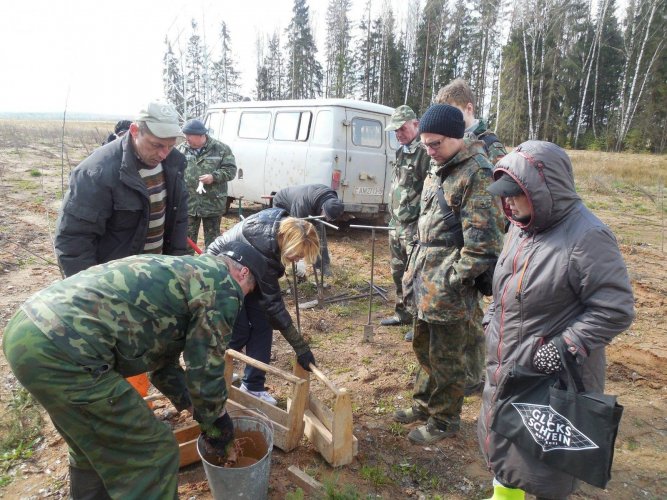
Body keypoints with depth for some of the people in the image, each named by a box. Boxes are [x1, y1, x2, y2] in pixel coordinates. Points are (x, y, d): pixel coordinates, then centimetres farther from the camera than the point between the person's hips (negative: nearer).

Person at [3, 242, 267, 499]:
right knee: (151, 452, 5)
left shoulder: (178, 269, 26)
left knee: (96, 444, 29)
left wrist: (194, 407, 39)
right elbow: (204, 370, -1)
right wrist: (217, 430, 17)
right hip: (61, 349, -10)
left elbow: (162, 356, 33)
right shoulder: (222, 285, -2)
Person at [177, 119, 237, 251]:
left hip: (213, 204, -2)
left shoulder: (221, 149, -2)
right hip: (188, 204, 2)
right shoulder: (181, 149, 5)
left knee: (212, 240, 10)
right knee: (187, 238, 12)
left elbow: (231, 170, -3)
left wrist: (214, 176, -18)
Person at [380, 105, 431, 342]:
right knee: (398, 271, 19)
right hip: (397, 224, 10)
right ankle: (402, 312, 35)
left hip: (414, 227, -10)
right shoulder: (402, 152, 16)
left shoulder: (424, 152, -14)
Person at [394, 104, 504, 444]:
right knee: (423, 348, 23)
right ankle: (424, 404, 43)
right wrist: (415, 269, 14)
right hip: (425, 282, 9)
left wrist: (451, 282, -18)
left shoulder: (476, 174, -18)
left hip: (448, 290, -9)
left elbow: (482, 242, -22)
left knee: (445, 358, 8)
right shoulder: (437, 169, 11)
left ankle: (444, 420, 29)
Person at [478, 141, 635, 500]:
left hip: (552, 378, -8)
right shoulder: (521, 226, 3)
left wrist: (563, 349, -24)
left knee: (543, 455, 11)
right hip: (504, 365, 8)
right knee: (501, 437, 24)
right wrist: (491, 320, 10)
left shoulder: (587, 238, -22)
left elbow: (615, 309, -21)